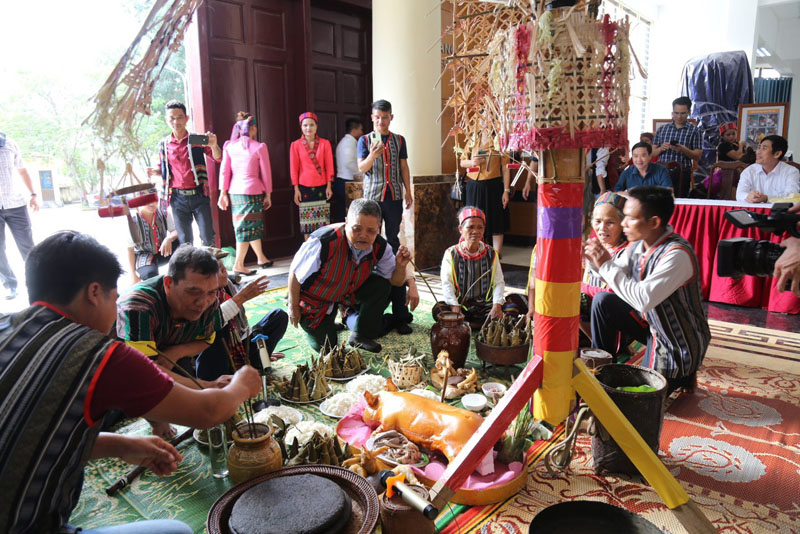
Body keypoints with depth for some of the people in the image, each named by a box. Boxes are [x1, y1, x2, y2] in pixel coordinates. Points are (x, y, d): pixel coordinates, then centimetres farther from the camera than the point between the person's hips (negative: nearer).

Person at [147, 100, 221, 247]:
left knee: (208, 237, -4)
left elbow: (217, 158, -5)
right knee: (185, 241, 8)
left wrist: (214, 146, -27)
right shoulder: (164, 144, 8)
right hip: (178, 198, 2)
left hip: (198, 195, -2)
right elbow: (164, 169, 20)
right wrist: (155, 171, -3)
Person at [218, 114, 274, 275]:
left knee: (255, 225, 16)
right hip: (252, 191, -5)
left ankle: (261, 259, 26)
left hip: (234, 192, 5)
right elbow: (266, 173, -1)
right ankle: (238, 265, -1)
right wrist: (268, 195, 7)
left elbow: (225, 171, 3)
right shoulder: (259, 147, -4)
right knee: (248, 227, 0)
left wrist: (223, 193, 7)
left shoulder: (229, 146, 5)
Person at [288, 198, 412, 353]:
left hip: (350, 290, 4)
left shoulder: (380, 247, -22)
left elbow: (395, 281, -8)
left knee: (380, 285, -20)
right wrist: (293, 307, -10)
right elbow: (295, 273, -22)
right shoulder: (323, 242, -39)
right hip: (315, 298, -4)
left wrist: (400, 266, -31)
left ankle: (360, 336, 1)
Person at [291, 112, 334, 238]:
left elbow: (329, 166, 3)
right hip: (304, 187, 0)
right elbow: (294, 168, 2)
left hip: (322, 186, 1)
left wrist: (329, 186, -2)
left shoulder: (325, 143, 3)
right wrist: (296, 189, -2)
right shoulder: (296, 145, 1)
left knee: (323, 220, 0)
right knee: (307, 221, 2)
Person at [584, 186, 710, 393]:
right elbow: (616, 274, 10)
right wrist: (594, 259, -11)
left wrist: (606, 265, -31)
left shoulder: (677, 255, -30)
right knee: (603, 301, -4)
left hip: (678, 343, -7)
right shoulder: (638, 244, -6)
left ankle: (682, 375, 24)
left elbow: (644, 300, -37)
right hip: (651, 323, 7)